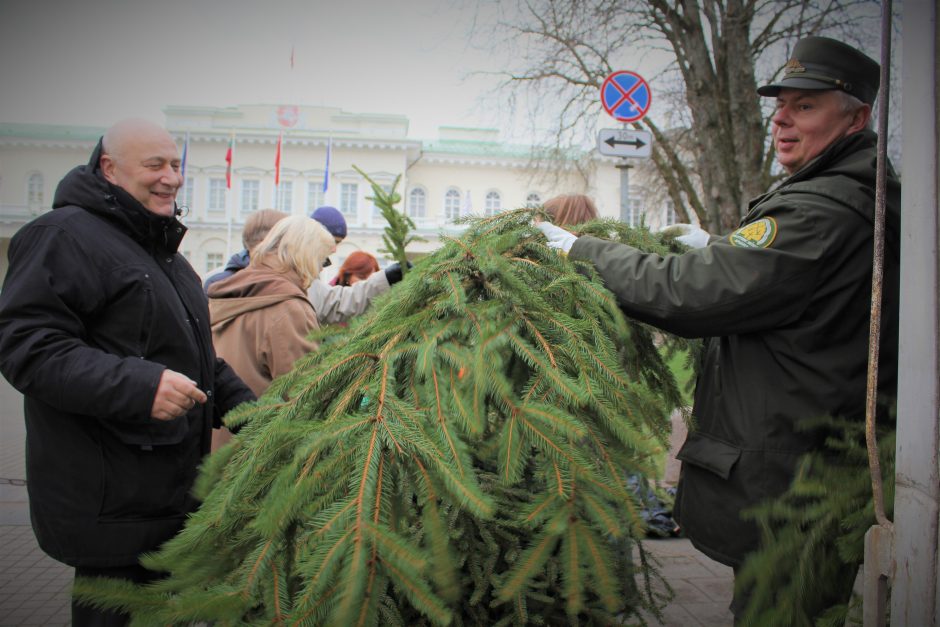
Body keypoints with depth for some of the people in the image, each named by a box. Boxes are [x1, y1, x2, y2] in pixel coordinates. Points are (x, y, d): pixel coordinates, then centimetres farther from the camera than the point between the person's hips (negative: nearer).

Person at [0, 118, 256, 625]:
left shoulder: (161, 248, 19)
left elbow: (196, 354, 27)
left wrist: (245, 408, 14)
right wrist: (139, 387, -31)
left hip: (170, 487, 9)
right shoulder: (65, 236, -12)